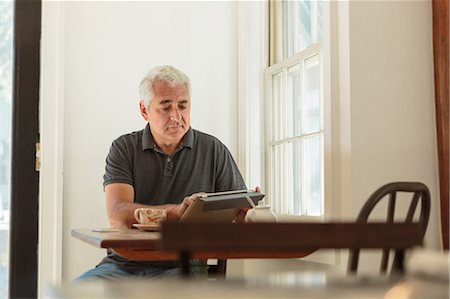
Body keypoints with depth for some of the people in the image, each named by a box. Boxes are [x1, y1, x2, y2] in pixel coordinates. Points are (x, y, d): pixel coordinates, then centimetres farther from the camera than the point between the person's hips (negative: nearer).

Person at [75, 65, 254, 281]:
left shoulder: (214, 150, 9)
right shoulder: (124, 148, 6)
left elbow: (239, 212, 8)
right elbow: (117, 215, -9)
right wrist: (177, 211, -25)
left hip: (183, 267, 0)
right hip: (124, 263, 1)